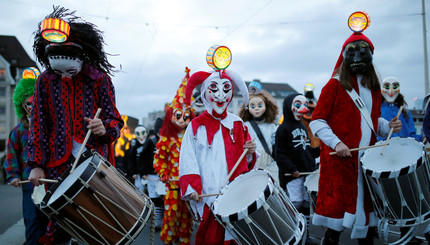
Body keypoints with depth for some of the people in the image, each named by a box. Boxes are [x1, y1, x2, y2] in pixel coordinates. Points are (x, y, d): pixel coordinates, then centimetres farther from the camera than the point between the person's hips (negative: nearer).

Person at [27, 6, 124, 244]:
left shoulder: (99, 80, 2)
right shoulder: (45, 81, 7)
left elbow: (115, 120, 1)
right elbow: (38, 125, 6)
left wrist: (105, 128, -23)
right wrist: (36, 165, 0)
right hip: (59, 163, 1)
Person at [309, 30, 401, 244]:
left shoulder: (374, 87, 16)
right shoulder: (335, 85, -3)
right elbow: (317, 121, -6)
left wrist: (387, 126, 4)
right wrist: (336, 143, -17)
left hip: (367, 157, 6)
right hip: (340, 158, -6)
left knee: (366, 207, 10)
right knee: (340, 212, -6)